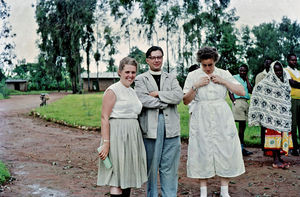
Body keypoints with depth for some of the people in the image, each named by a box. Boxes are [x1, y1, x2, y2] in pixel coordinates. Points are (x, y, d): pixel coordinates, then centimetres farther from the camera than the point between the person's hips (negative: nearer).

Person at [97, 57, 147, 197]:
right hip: (117, 135, -8)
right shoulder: (112, 90, -8)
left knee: (128, 177, 13)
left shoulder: (132, 91, 16)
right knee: (117, 179, -5)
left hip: (132, 136, 8)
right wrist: (106, 143, -20)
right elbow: (104, 118, -13)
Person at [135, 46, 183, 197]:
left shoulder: (171, 78, 18)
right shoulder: (140, 79, 9)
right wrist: (166, 102, -6)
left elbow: (179, 96, 0)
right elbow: (142, 100, -9)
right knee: (151, 165, 2)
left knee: (169, 166, 4)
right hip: (150, 126, -2)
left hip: (170, 126, 2)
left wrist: (158, 94, -7)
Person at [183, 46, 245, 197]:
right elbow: (186, 101, 1)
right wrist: (196, 86, -11)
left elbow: (242, 92, 0)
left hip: (222, 118, 1)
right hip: (201, 119, -1)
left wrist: (223, 81, -8)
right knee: (202, 152, 0)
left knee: (225, 151, 1)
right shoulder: (193, 76, 5)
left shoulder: (224, 74, 7)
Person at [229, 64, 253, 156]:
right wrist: (234, 102, -13)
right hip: (238, 102, -6)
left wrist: (247, 80, 6)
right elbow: (230, 91, -2)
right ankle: (241, 148, -7)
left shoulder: (247, 80, 21)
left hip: (246, 103, 6)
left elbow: (251, 91, 5)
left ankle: (241, 146, 13)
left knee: (243, 125, 7)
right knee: (241, 124, -10)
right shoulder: (234, 78, 4)